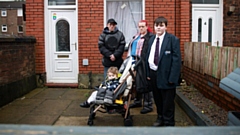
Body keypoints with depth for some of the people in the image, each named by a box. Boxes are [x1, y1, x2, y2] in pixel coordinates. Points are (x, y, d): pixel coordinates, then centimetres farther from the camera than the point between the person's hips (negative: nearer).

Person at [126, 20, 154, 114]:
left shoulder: (150, 37, -8)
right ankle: (138, 101, 29)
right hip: (135, 61, 8)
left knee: (145, 83, -5)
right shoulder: (136, 37, 20)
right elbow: (131, 47, 26)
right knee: (137, 83, 15)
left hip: (144, 63, -8)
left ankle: (148, 105, 3)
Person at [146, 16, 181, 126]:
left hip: (165, 75, -6)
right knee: (157, 99, 19)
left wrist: (172, 78, -18)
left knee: (168, 102, 5)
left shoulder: (173, 39, -9)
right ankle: (160, 118, 38)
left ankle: (168, 123, 21)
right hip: (153, 73, 6)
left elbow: (176, 60, -13)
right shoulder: (151, 40, 11)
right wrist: (148, 73, 7)